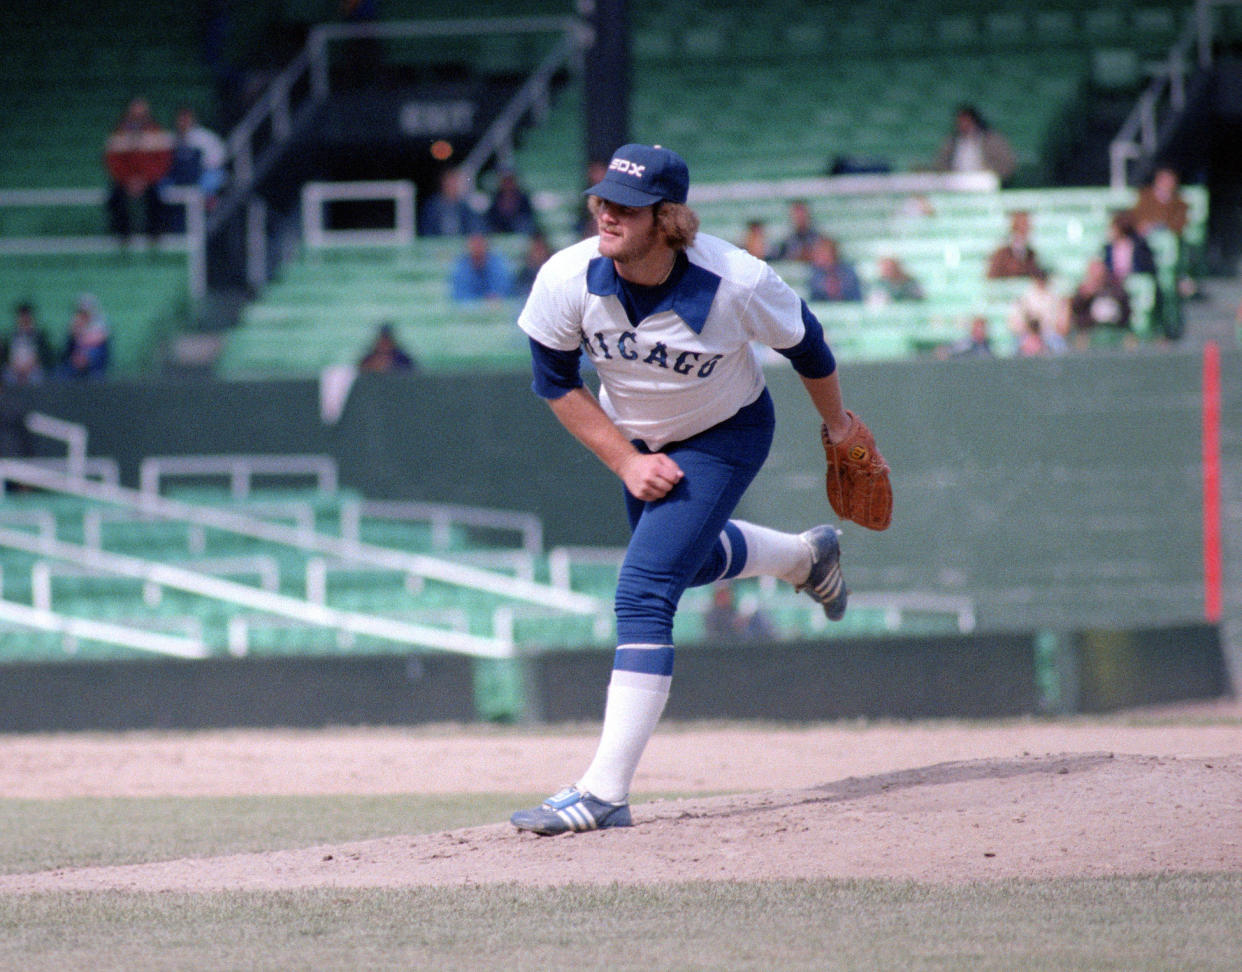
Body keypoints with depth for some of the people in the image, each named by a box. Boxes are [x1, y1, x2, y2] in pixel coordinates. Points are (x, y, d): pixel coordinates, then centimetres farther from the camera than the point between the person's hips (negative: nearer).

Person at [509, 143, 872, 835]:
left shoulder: (738, 284, -34)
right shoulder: (567, 280, -28)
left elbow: (806, 345, -12)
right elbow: (556, 383, -10)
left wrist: (838, 424, 5)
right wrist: (627, 461, -17)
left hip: (726, 436, -5)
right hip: (632, 436, 5)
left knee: (644, 593, -19)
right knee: (688, 561, 27)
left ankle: (606, 791, -20)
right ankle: (808, 556, 59)